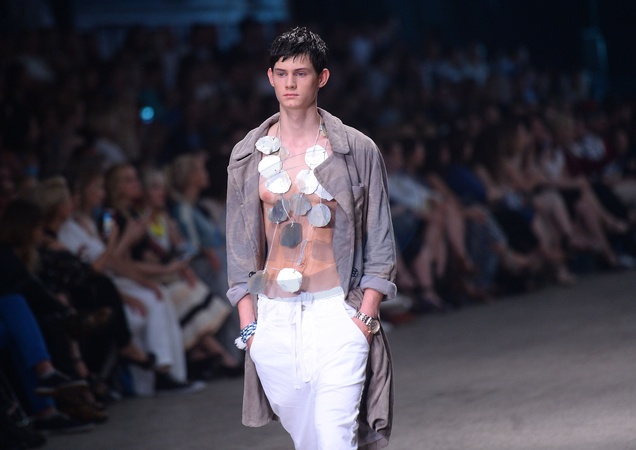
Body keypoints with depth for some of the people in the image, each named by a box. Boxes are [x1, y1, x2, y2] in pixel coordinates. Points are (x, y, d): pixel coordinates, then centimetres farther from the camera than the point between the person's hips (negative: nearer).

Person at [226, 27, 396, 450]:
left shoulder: (357, 151, 0)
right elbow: (240, 245, 11)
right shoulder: (249, 155, 8)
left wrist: (366, 318, -7)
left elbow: (380, 244, 2)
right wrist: (248, 323, 3)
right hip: (273, 317, 3)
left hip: (337, 315, -3)